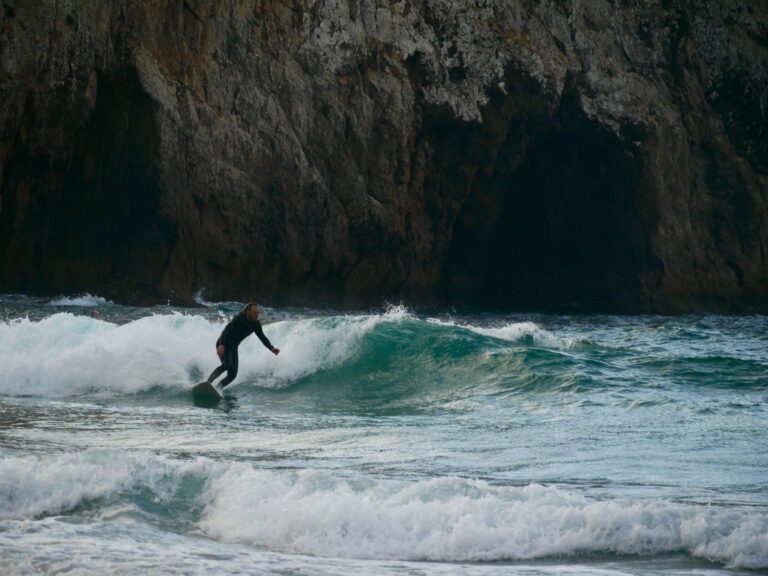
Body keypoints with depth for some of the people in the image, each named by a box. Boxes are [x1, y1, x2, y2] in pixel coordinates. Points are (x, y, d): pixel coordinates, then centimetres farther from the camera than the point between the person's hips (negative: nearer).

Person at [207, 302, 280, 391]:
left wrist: (271, 348, -8)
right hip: (223, 345, -7)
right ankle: (207, 383, -37)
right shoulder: (239, 319, -21)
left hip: (233, 347, 7)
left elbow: (262, 337, 8)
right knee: (227, 365, -32)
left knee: (232, 374, -5)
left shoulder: (256, 324, -1)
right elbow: (226, 330, -29)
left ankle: (216, 388, 1)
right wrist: (221, 345, -43)